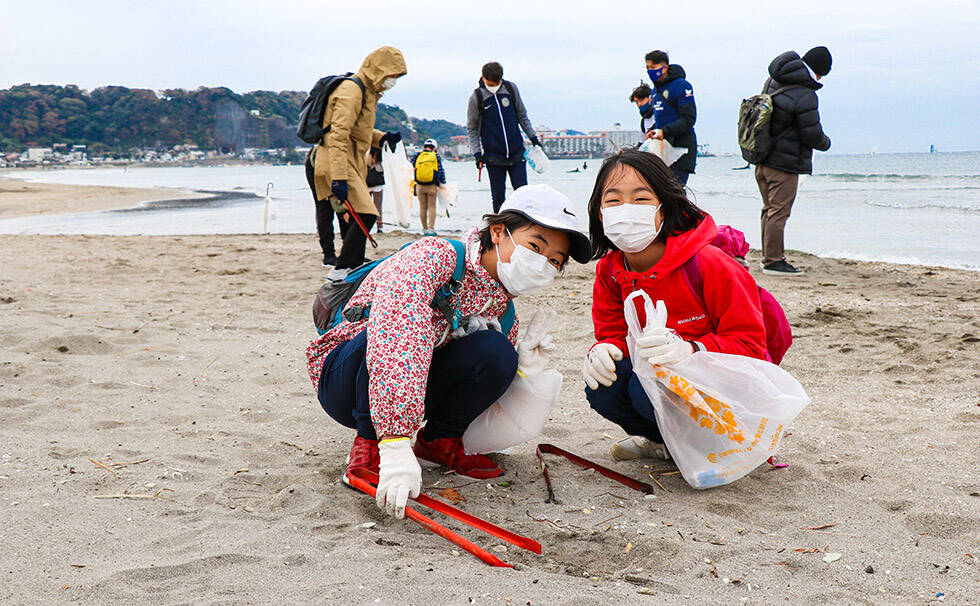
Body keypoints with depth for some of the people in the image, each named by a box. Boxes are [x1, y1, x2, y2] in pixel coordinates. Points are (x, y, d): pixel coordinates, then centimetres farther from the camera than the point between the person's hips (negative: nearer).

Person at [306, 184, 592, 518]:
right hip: (344, 377, -6)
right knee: (399, 330, -36)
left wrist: (519, 370, -17)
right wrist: (396, 446, -53)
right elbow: (396, 331, -44)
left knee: (495, 351, -17)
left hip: (419, 387, 6)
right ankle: (368, 446, -17)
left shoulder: (501, 312, 0)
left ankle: (439, 441, 3)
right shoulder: (434, 255, -25)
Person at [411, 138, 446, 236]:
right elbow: (441, 171, 0)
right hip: (432, 186, -1)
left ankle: (424, 229, 12)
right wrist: (443, 183, 8)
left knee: (422, 207, 10)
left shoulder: (417, 155, 6)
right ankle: (431, 229, -3)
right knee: (431, 207, 4)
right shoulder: (436, 156, 3)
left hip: (419, 186, 1)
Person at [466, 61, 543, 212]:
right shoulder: (476, 97, -5)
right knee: (498, 197, 1)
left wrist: (532, 137, 16)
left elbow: (522, 116, 16)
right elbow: (472, 128, 3)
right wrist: (477, 153, -6)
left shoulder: (511, 88, 3)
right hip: (493, 157, -2)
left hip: (517, 154, 2)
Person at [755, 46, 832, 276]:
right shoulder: (805, 96, -20)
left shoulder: (773, 80, 6)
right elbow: (812, 135, -15)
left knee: (770, 208, 18)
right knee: (779, 211, -3)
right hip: (784, 163, -9)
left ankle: (770, 254, 28)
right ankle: (773, 261, 0)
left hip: (761, 158, 9)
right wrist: (826, 143, 7)